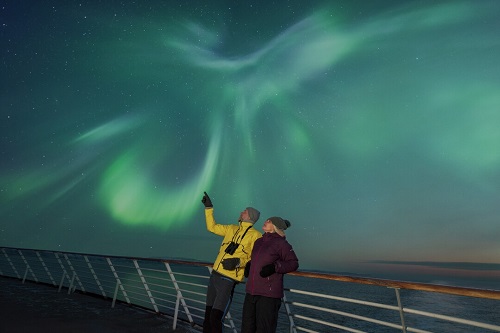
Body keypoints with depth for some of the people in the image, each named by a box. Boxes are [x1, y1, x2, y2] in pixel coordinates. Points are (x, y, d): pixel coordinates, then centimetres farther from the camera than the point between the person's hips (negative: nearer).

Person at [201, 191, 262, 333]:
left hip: (228, 279, -7)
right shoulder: (232, 228, 12)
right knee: (208, 313, 17)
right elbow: (212, 227, 19)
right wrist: (209, 208, 17)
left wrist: (239, 261, -26)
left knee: (216, 317, -6)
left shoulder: (255, 235, -8)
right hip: (215, 274, 7)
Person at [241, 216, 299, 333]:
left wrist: (275, 267, -20)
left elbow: (293, 263, -8)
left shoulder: (281, 243, -10)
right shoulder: (259, 241, 11)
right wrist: (248, 266, 10)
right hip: (251, 292, 7)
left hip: (269, 294, -7)